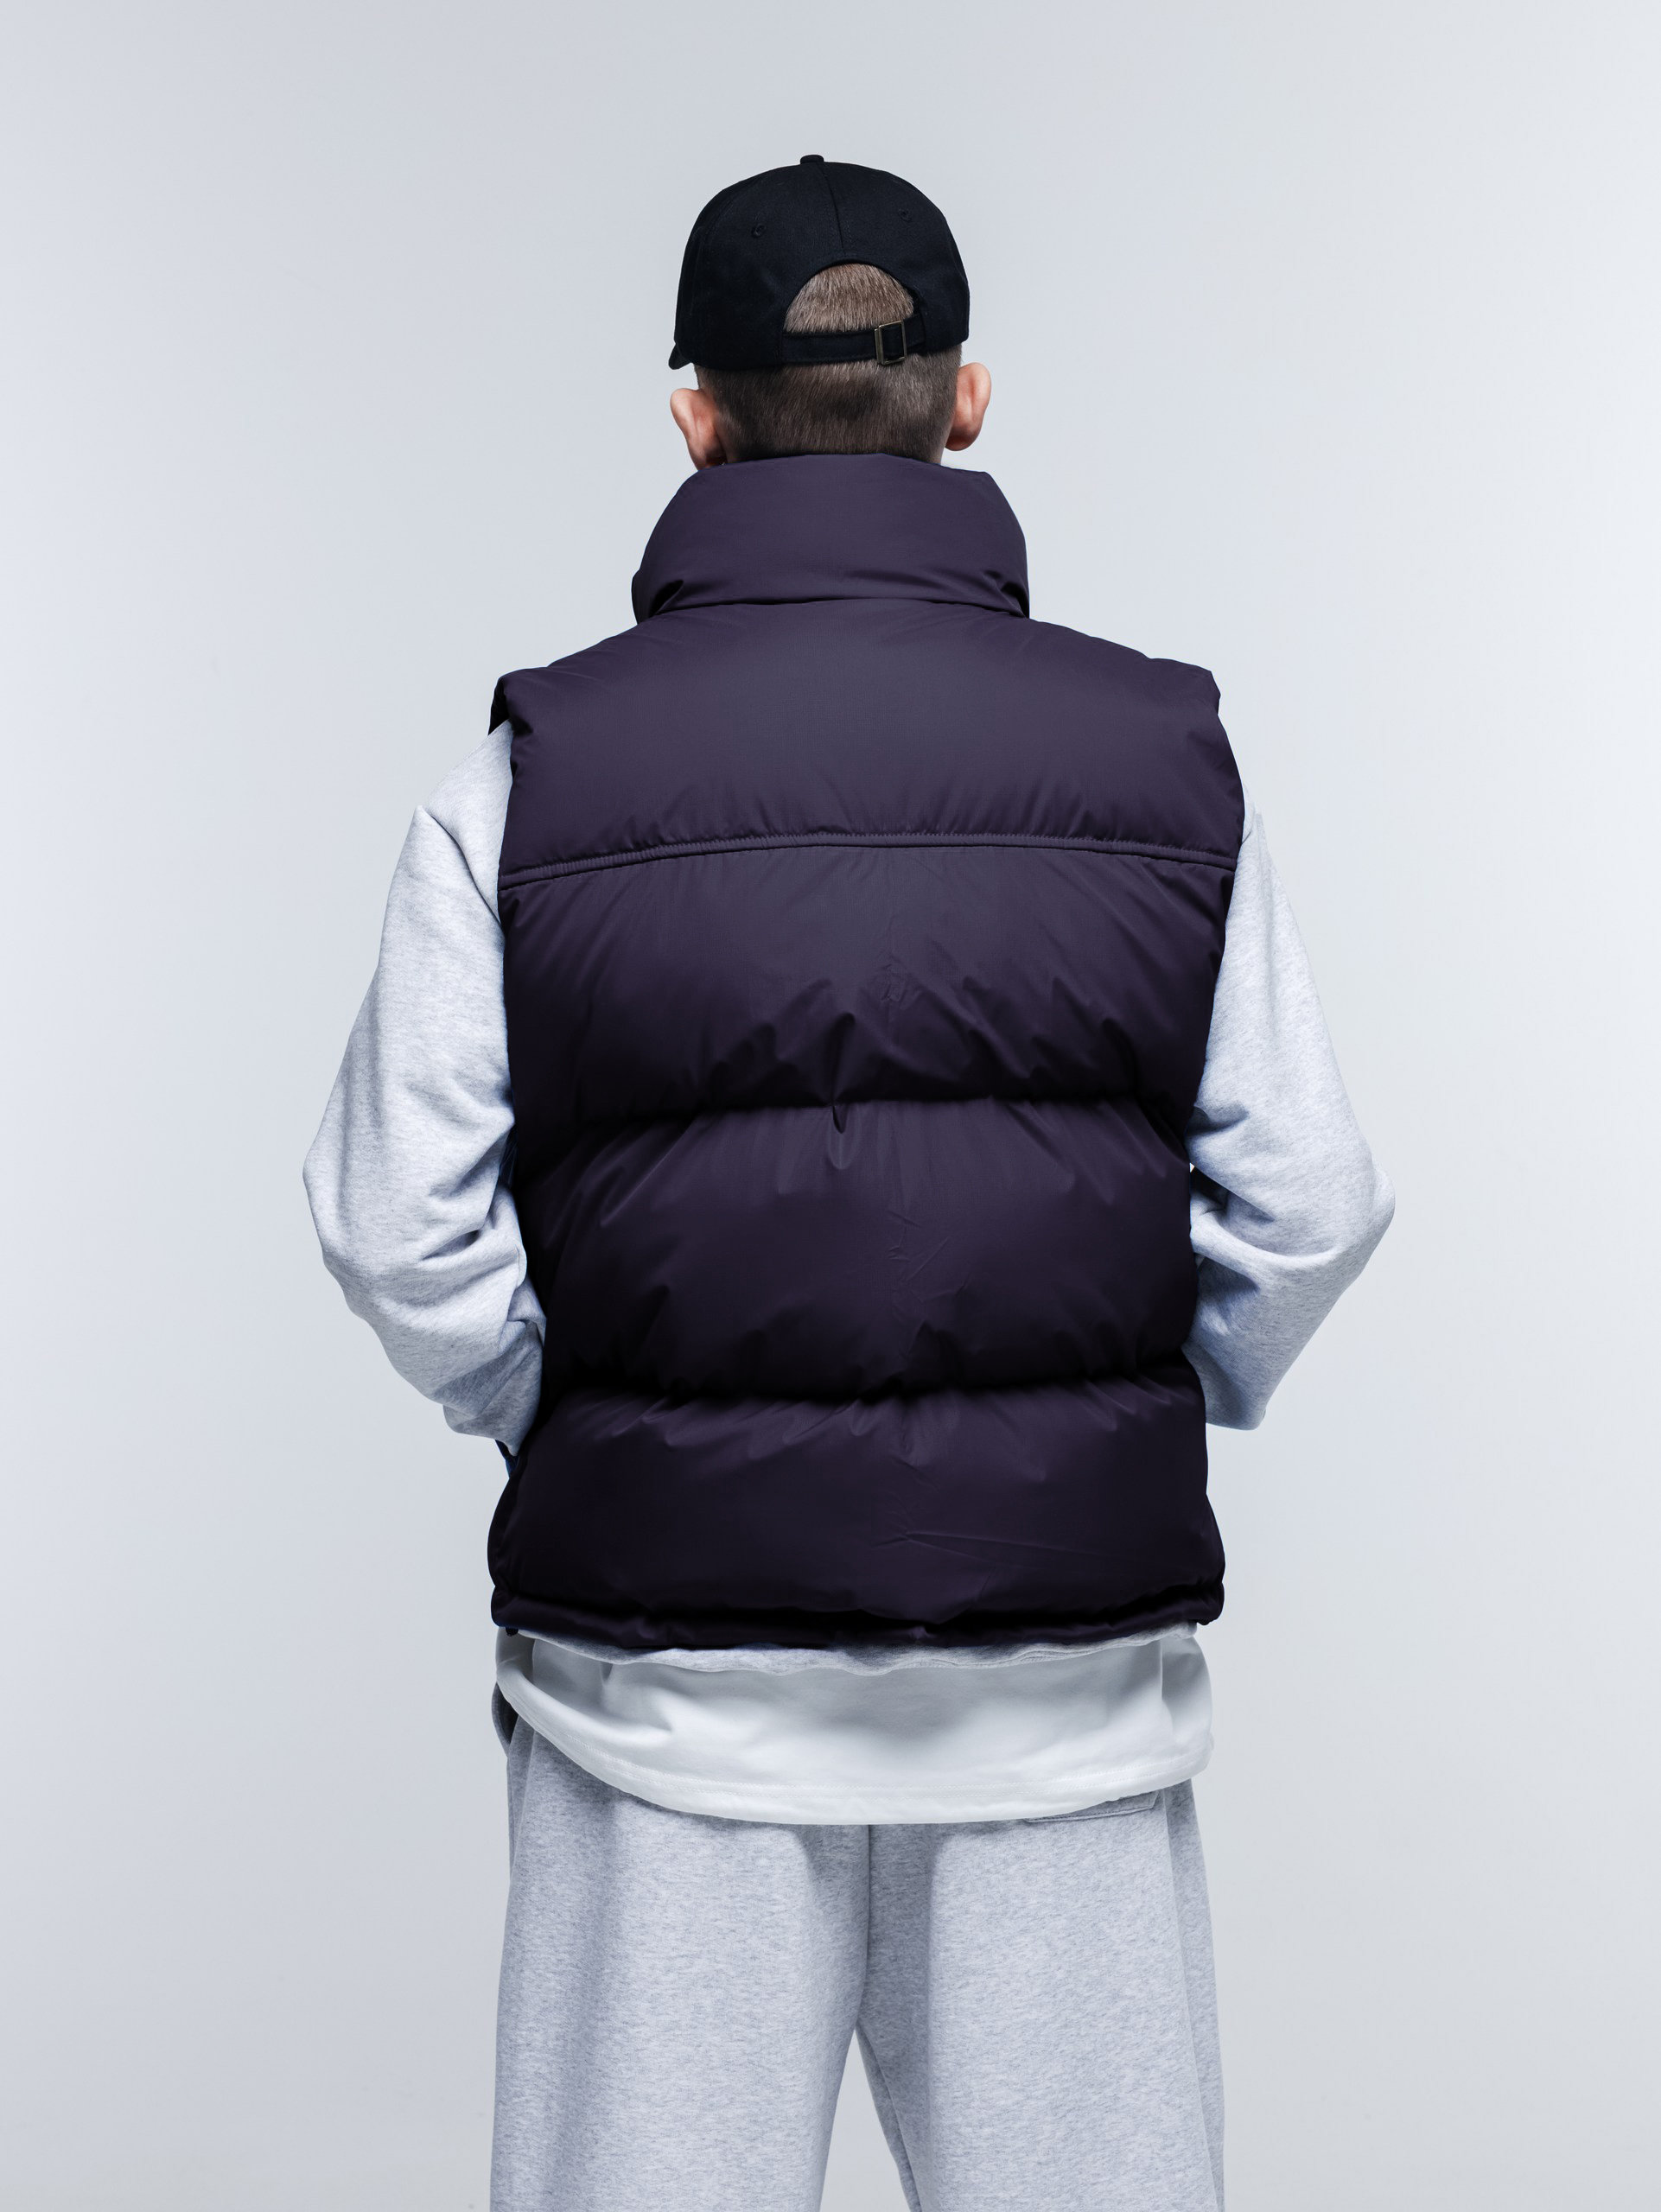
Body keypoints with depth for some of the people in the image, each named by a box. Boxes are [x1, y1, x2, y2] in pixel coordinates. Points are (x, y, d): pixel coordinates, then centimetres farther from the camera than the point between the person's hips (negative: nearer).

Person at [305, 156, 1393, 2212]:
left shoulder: (533, 768, -6)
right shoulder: (1166, 751, -2)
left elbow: (403, 1227, -6)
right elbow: (1301, 1205, -2)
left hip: (666, 1656, -1)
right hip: (1067, 1655, 1)